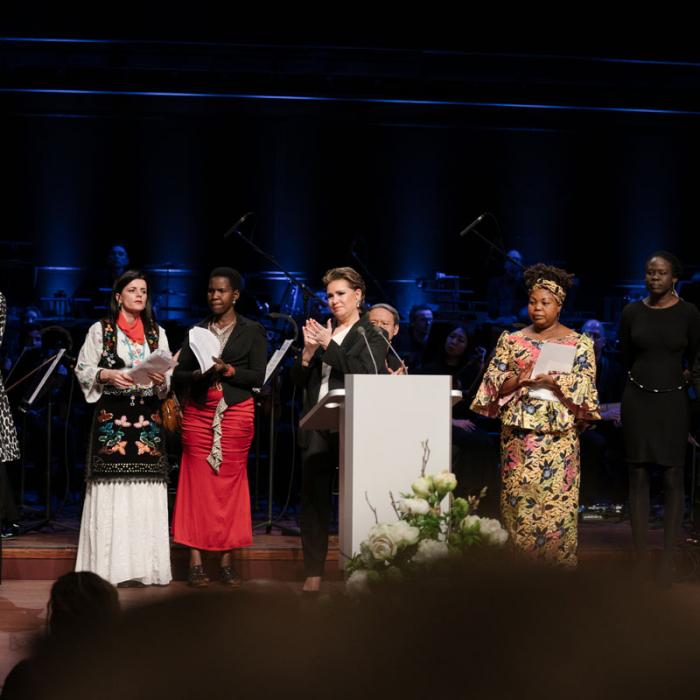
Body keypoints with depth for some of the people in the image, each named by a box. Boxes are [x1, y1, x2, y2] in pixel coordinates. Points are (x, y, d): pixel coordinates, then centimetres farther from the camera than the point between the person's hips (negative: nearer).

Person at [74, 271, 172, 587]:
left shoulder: (157, 332, 14)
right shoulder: (100, 330, 5)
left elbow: (169, 377, 11)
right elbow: (83, 370, 2)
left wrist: (160, 379, -10)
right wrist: (108, 375, -14)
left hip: (147, 417, 3)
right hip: (111, 416, -3)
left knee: (147, 490, -2)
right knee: (112, 489, -6)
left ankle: (145, 566, 0)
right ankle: (108, 566, -3)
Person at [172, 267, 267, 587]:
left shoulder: (252, 331, 7)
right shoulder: (197, 330, 13)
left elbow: (258, 376, -1)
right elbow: (178, 374, 9)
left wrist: (228, 370, -15)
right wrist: (198, 374, -11)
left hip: (236, 412, -2)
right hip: (198, 412, 2)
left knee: (230, 482, -3)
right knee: (197, 481, -5)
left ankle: (226, 561, 0)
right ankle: (196, 561, -5)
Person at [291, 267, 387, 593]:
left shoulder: (371, 337, 4)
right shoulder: (320, 333, 17)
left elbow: (367, 375, -14)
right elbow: (298, 380, 13)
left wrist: (329, 346, -13)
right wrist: (308, 351, -5)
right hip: (317, 430, 4)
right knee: (313, 498, 2)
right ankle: (313, 572, 6)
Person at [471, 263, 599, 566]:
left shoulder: (578, 343, 6)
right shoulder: (511, 341, 11)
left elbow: (584, 389, -2)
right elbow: (493, 384, 5)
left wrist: (555, 381, -18)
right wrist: (518, 380, -14)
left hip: (557, 435, -2)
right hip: (517, 434, 2)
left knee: (555, 497, -6)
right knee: (517, 496, 0)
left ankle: (557, 562, -1)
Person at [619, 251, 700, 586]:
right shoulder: (632, 312, 2)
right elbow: (627, 358, 10)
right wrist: (662, 372, 7)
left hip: (673, 401, -1)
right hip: (637, 399, 2)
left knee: (672, 478, -1)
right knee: (638, 476, 2)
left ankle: (668, 559, 4)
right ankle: (641, 559, 6)